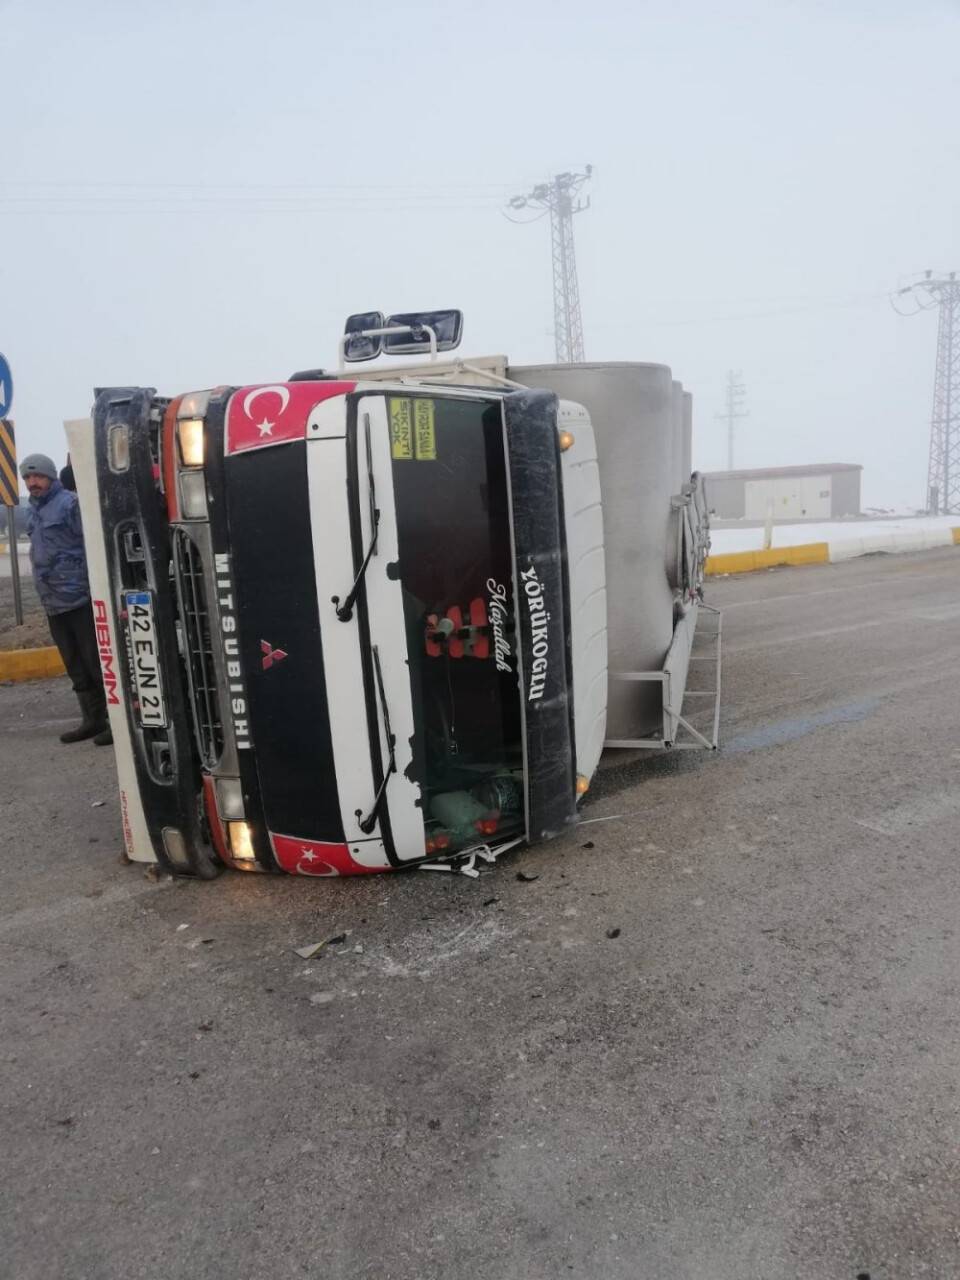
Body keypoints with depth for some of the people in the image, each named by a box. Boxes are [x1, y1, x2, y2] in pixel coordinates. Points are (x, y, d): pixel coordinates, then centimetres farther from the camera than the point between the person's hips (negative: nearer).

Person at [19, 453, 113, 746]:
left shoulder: (70, 503, -9)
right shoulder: (34, 510, 16)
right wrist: (44, 592, 19)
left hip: (80, 598, -8)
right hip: (53, 602, 8)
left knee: (97, 662, -4)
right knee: (76, 666, 12)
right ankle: (93, 720, 21)